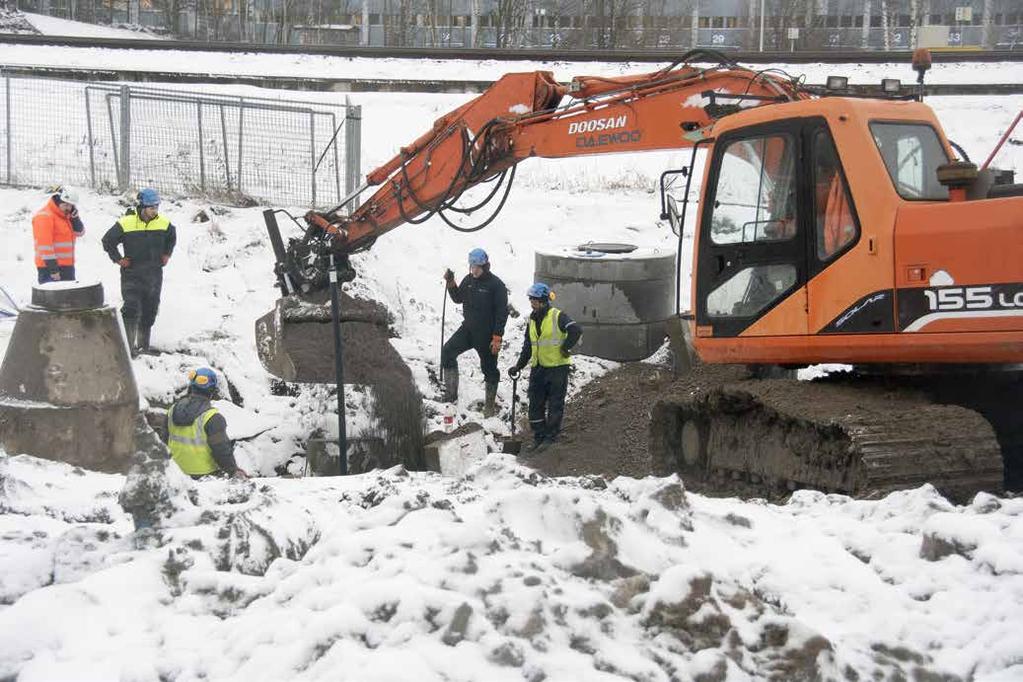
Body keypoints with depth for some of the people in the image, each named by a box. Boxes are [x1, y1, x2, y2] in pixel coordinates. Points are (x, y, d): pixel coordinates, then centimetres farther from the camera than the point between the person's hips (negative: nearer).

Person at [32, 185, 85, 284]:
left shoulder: (65, 215, 14)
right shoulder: (44, 216, -15)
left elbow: (79, 232, 13)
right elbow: (44, 245, -21)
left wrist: (74, 216, -4)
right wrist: (52, 268, -24)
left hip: (67, 266, 10)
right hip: (52, 267, -10)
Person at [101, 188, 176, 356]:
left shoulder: (164, 224, 0)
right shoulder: (126, 224, -12)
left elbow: (172, 238, 24)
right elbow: (107, 241, 0)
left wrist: (166, 255, 15)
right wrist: (118, 259, -3)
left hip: (154, 274, 5)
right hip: (131, 274, -4)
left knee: (149, 311, 11)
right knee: (131, 309, -16)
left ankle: (143, 344, 25)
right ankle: (128, 345, -14)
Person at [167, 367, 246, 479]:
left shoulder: (173, 410, 3)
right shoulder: (212, 417, -18)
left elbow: (166, 441, 12)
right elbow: (221, 450, -16)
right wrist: (233, 471, -1)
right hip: (206, 473, -7)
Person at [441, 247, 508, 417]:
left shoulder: (496, 285, -15)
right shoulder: (468, 280, 4)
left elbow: (502, 312, -15)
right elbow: (458, 298, 19)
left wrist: (497, 338, -18)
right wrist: (451, 283, -1)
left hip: (487, 334, -6)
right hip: (468, 328, 6)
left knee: (489, 369, 5)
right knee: (447, 352, -6)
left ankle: (490, 406, 18)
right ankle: (451, 394, 1)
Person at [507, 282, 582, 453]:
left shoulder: (558, 317, -11)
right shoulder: (532, 320, 12)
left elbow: (576, 330, -24)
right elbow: (527, 347, 18)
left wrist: (565, 348, -22)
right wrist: (518, 366, 13)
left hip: (557, 367, -7)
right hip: (538, 368, 7)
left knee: (555, 404, 0)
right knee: (535, 404, 6)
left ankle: (550, 437, 7)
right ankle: (538, 437, 15)